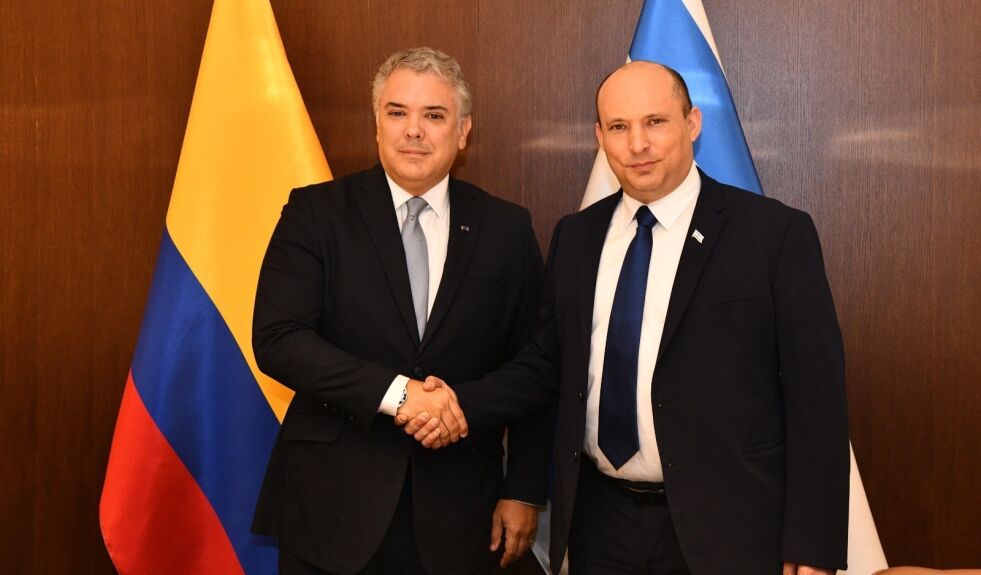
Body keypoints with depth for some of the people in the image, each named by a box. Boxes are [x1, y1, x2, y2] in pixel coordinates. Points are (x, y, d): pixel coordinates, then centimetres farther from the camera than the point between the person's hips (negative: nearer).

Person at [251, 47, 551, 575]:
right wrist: (397, 392, -21)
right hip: (332, 503, -1)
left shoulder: (506, 229, 2)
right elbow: (276, 339, -13)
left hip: (455, 510, 2)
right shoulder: (316, 213, -3)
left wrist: (524, 490, 4)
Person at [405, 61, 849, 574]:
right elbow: (546, 366, 12)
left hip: (724, 530, -4)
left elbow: (816, 398, -9)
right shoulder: (575, 236, 7)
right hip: (600, 523, 4)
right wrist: (462, 404, -5)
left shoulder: (775, 233, -8)